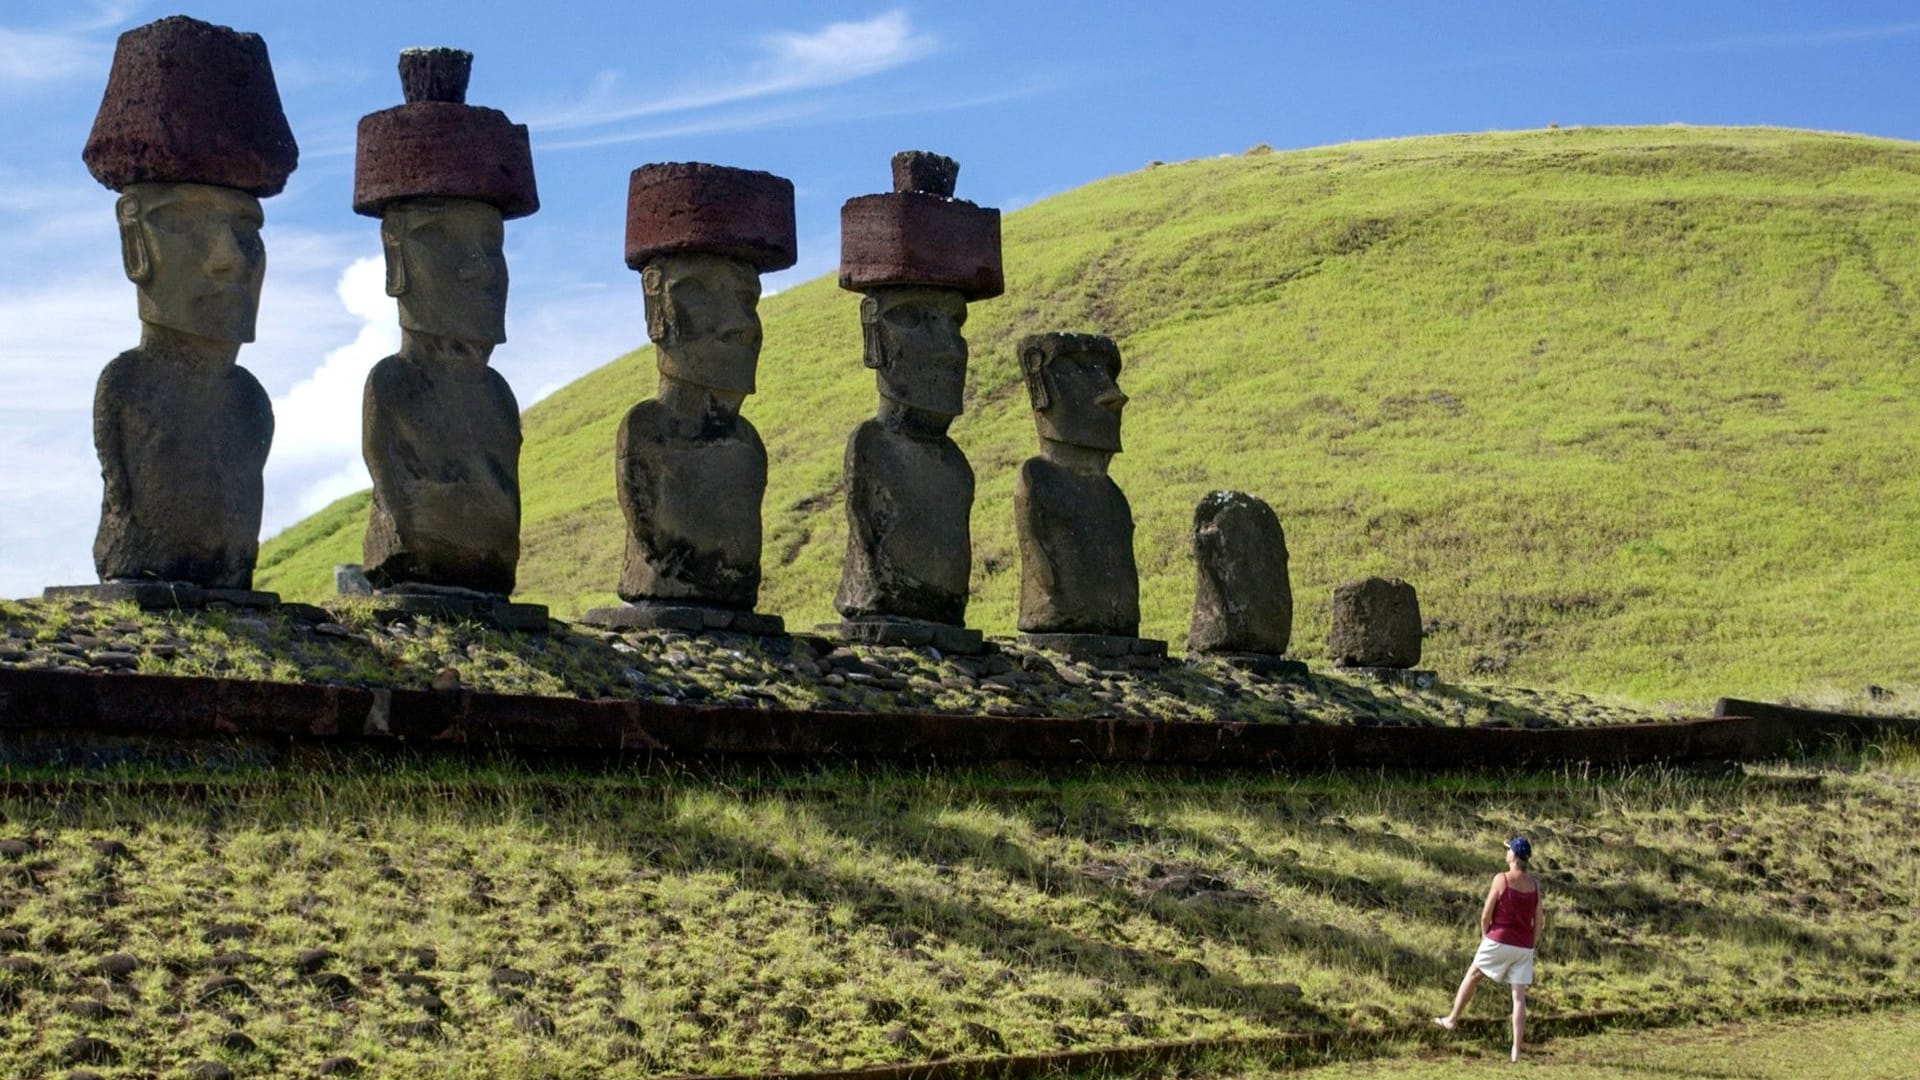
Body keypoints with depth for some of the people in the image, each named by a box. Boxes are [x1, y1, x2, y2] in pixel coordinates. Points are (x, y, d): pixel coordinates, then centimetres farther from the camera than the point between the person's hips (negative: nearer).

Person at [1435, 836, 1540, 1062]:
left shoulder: (1501, 880, -12)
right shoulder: (1534, 883, 2)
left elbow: (1486, 915, -8)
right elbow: (1538, 920, 7)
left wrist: (1485, 938, 9)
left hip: (1499, 941, -4)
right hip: (1524, 947, 4)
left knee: (1472, 976, 19)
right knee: (1519, 996, 1)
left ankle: (1452, 1019, 30)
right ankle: (1516, 1050, -2)